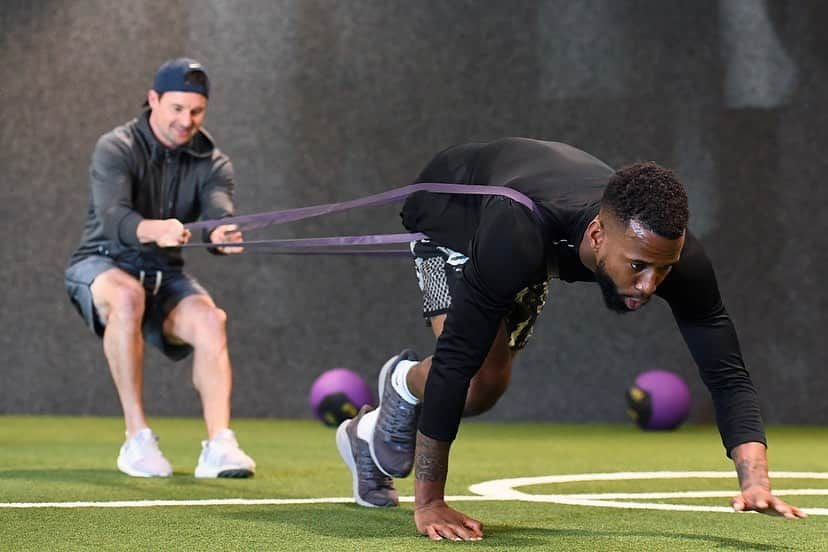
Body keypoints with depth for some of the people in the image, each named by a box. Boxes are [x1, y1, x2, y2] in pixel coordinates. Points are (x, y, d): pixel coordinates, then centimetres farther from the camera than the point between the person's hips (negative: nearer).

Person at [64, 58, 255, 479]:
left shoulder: (212, 163, 1)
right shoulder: (116, 149, -12)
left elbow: (220, 215, -20)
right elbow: (112, 215, -30)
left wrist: (222, 234, -46)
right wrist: (152, 230, -53)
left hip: (166, 276, 4)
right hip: (102, 265, -4)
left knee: (210, 320, -27)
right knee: (127, 295, -38)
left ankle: (219, 445, -30)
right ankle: (137, 439, -32)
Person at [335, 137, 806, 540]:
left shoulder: (674, 250, -38)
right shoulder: (519, 237, -51)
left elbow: (728, 374, -35)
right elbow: (456, 363, -46)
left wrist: (755, 481, -52)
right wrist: (430, 503, -45)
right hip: (452, 206, -5)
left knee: (487, 386, 6)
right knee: (472, 376, -24)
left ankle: (371, 436, 36)